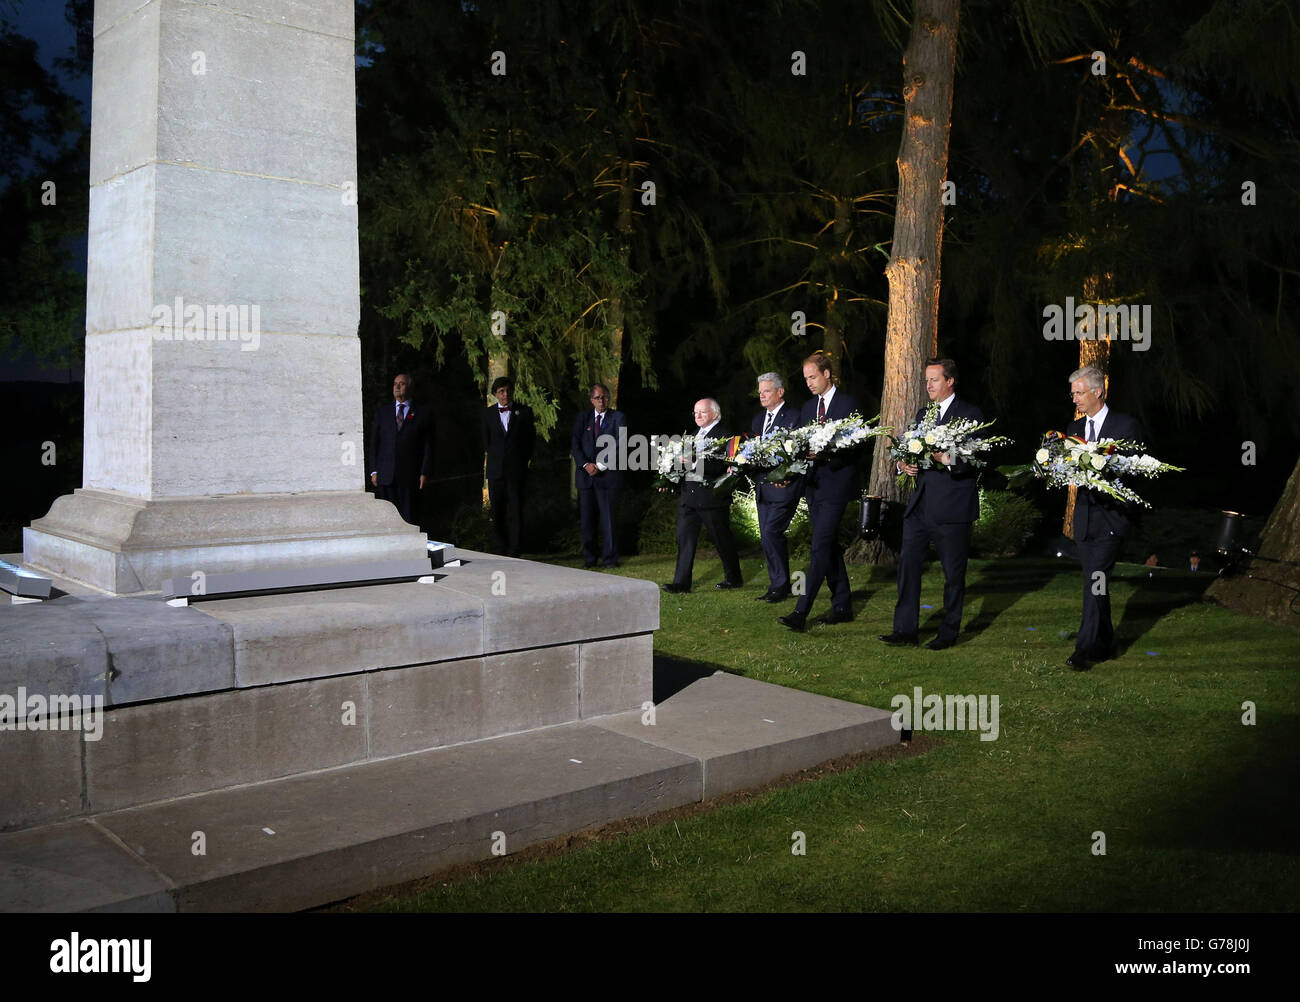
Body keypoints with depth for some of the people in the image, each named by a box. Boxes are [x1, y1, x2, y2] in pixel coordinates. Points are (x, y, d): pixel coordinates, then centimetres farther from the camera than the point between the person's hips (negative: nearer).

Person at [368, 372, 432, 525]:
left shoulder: (422, 414, 8)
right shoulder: (382, 411, 14)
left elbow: (428, 447, 4)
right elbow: (373, 442, 12)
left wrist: (424, 473, -5)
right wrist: (374, 471, 2)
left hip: (410, 477, -2)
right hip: (385, 476, 2)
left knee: (409, 518, -2)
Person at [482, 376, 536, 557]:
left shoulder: (524, 412, 3)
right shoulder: (488, 414, 8)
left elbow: (531, 439, 9)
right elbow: (486, 442, 16)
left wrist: (524, 460, 7)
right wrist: (495, 458, 12)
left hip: (517, 470, -2)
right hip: (496, 471, 2)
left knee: (515, 513, -4)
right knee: (497, 512, 4)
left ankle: (514, 554, -1)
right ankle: (504, 549, 17)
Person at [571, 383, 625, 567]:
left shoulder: (617, 417, 4)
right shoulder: (583, 417, 13)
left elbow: (619, 446, -4)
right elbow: (574, 443, 6)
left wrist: (601, 466, -11)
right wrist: (585, 464, -8)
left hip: (607, 476, -3)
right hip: (585, 476, 3)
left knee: (608, 518, -3)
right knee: (587, 519, 4)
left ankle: (610, 558, 4)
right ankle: (589, 558, 12)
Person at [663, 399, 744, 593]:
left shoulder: (724, 436, -7)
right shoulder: (692, 435, 18)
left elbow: (719, 466, -19)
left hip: (712, 496, -7)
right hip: (689, 495, 7)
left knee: (722, 539, 6)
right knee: (684, 538, 0)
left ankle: (733, 578, 22)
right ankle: (681, 582, 1)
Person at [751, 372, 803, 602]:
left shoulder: (794, 416, -7)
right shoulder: (758, 418, 17)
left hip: (783, 486, -8)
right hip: (763, 488, 8)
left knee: (771, 533, -15)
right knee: (767, 537, 9)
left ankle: (780, 586, -4)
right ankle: (778, 586, 19)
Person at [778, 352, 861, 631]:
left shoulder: (848, 404, -5)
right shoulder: (808, 407, 16)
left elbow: (854, 447, -10)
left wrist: (825, 455, -24)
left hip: (836, 485, -8)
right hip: (814, 485, 8)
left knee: (821, 547, -12)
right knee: (829, 546, 12)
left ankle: (801, 613, -16)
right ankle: (842, 607, 21)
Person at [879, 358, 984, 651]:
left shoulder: (970, 414, -5)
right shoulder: (923, 414, 17)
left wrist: (948, 460, -25)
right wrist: (903, 463, -4)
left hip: (952, 505, -6)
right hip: (920, 503, 6)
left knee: (953, 572, 4)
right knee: (907, 563, 2)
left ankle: (948, 632, 15)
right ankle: (905, 629, 8)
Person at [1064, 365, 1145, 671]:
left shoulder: (1127, 426, -3)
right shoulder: (1074, 428, 14)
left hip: (1112, 516, -6)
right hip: (1084, 517, 6)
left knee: (1095, 580, -14)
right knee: (1095, 584, 11)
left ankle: (1085, 648, -13)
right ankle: (1104, 645, 22)